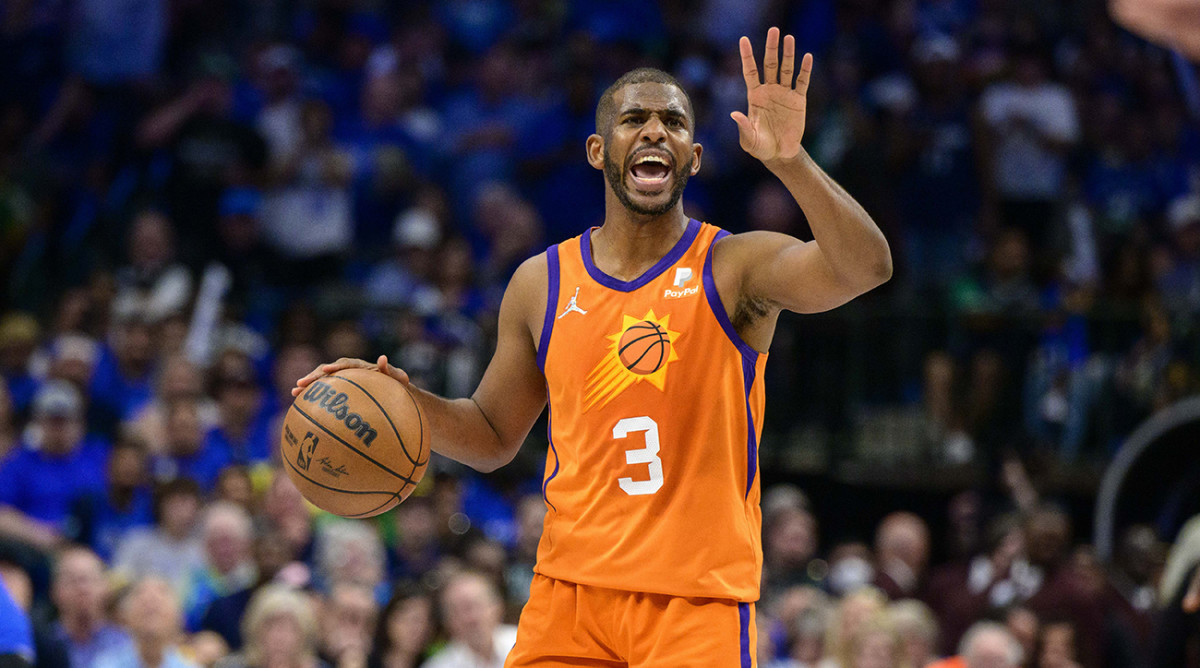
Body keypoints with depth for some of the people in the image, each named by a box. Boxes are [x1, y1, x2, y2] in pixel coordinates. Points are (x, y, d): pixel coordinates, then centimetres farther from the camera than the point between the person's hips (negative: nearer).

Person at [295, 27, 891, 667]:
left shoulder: (736, 267, -3)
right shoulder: (540, 284, 8)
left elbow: (866, 266, -22)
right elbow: (494, 437, 18)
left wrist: (788, 160, -35)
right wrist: (406, 401, -1)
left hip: (698, 600, -3)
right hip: (569, 588, 3)